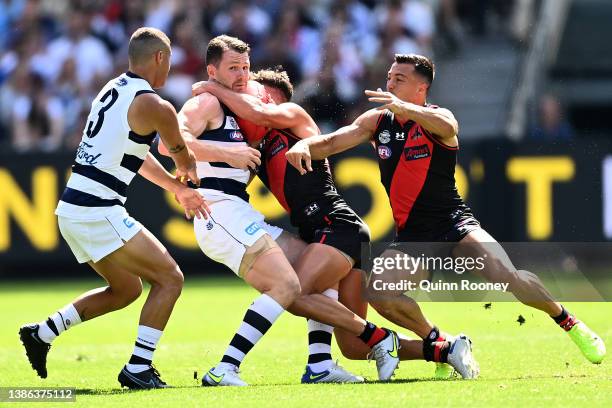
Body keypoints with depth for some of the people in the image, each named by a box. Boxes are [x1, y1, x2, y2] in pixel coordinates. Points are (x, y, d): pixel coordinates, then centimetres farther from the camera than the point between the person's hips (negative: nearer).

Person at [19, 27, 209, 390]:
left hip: (72, 209, 9)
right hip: (98, 213, -9)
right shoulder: (153, 106, -11)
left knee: (127, 289, 22)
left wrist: (179, 189, 31)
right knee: (170, 279, -1)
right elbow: (184, 159, 9)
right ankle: (138, 369, -4)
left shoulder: (113, 91, 15)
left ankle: (44, 333, 18)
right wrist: (189, 176, 32)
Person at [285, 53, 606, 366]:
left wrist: (403, 107, -53)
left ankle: (568, 322, -2)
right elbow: (332, 142, 1)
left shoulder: (437, 116, -9)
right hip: (411, 236, 5)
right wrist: (303, 145, -23)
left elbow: (445, 127, -34)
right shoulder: (378, 120, 6)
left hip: (454, 223, -5)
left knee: (505, 276, -25)